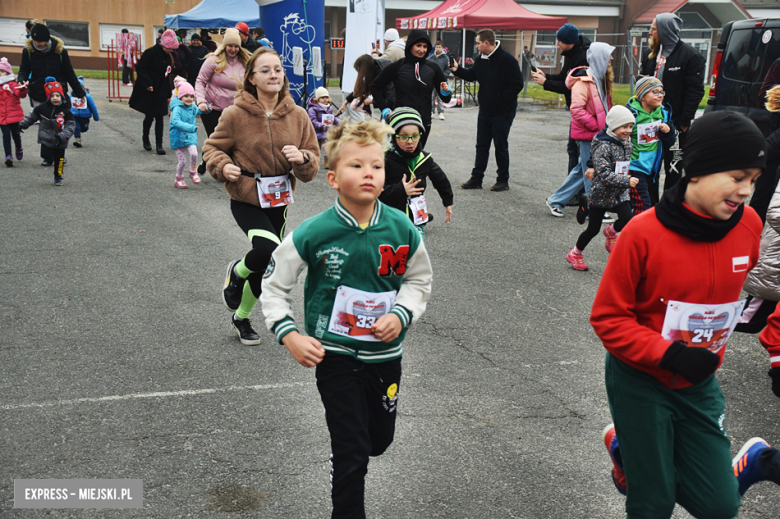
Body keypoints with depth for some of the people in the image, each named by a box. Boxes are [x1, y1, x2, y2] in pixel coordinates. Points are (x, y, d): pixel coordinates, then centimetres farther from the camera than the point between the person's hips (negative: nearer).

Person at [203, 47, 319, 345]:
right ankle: (236, 272, 9)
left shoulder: (297, 116, -2)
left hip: (278, 201, 4)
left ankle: (242, 317, 40)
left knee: (265, 268, 13)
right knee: (269, 250, -28)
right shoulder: (235, 114, -12)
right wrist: (223, 166, -20)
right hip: (246, 200, -4)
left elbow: (314, 160, 3)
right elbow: (212, 147, 1)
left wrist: (303, 158, -20)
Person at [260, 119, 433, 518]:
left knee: (380, 440, 21)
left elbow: (419, 280, 7)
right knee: (352, 454, -2)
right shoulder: (314, 234, -16)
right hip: (334, 354, -3)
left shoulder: (402, 230, -9)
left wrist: (400, 315, -10)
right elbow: (274, 285, -3)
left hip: (385, 353, 4)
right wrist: (289, 335, -13)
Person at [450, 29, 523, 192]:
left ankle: (503, 180, 14)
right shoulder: (481, 59, 5)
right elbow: (471, 75, 20)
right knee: (481, 145, 10)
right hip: (485, 111, 7)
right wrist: (457, 69, 4)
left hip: (503, 112, -7)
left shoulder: (507, 60, -17)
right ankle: (477, 178, 18)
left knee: (501, 146, 2)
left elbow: (517, 85, -18)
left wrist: (499, 99, -19)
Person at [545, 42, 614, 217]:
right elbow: (576, 110, -22)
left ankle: (556, 200, 24)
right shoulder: (584, 81, -15)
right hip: (587, 135, -9)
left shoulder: (600, 79, 14)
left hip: (597, 134, 9)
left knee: (582, 170, 15)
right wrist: (597, 126, -19)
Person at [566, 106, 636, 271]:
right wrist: (627, 181, -35)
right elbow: (605, 174, -28)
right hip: (600, 194, -5)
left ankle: (611, 232, 16)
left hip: (619, 194, 6)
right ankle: (575, 254, 28)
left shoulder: (627, 143, 3)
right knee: (593, 229, 4)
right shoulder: (604, 146, -21)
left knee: (627, 219, -18)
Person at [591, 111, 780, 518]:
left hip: (699, 382, 5)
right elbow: (608, 317, -15)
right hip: (640, 380, -4)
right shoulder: (643, 233, -22)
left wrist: (712, 350, 12)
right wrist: (669, 355, -25)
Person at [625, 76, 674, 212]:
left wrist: (668, 131, -11)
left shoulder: (663, 112, 5)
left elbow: (669, 144, 13)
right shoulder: (631, 113, -15)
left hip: (653, 169, 7)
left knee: (653, 205, 14)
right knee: (642, 207, -15)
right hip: (635, 168, -7)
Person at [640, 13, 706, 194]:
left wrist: (683, 123, -16)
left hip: (675, 124, -7)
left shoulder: (691, 56, -10)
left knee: (673, 170, 4)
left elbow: (695, 92, -13)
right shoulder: (652, 55, 11)